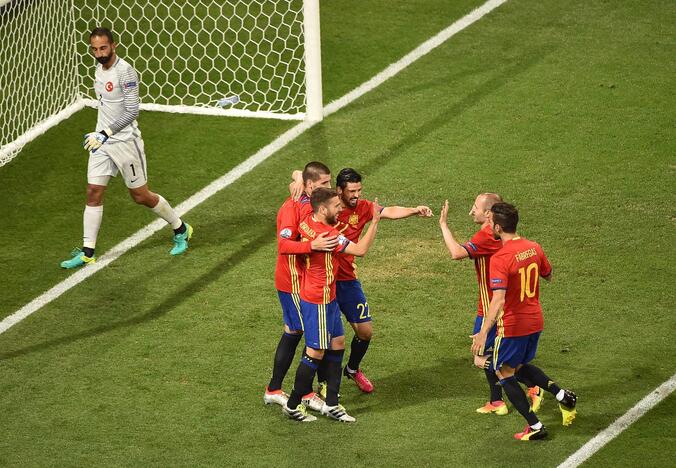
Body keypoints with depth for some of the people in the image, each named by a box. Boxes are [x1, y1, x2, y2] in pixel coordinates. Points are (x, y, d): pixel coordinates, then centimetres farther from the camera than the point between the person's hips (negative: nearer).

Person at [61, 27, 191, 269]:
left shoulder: (125, 71, -19)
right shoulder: (99, 68, 7)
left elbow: (132, 110, -22)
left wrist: (106, 133, -25)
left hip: (125, 140, -7)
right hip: (101, 140, 7)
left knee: (141, 196, 4)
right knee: (93, 193, 0)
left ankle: (180, 230, 26)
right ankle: (87, 252, 2)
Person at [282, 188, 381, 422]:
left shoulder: (307, 222, 0)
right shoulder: (327, 234, -26)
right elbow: (360, 250, -25)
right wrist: (375, 221, -19)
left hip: (326, 298, 10)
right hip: (319, 301, -10)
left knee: (337, 344, 14)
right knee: (316, 353, 0)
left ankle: (331, 404, 19)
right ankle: (293, 405, 11)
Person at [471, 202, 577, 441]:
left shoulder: (500, 259, -23)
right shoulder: (534, 248, -1)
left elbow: (498, 300, -32)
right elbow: (548, 276, 17)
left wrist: (483, 333, -34)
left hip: (512, 325, -7)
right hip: (535, 321, 7)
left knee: (504, 372, 11)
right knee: (520, 366, 26)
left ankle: (535, 427, 8)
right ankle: (562, 395, 7)